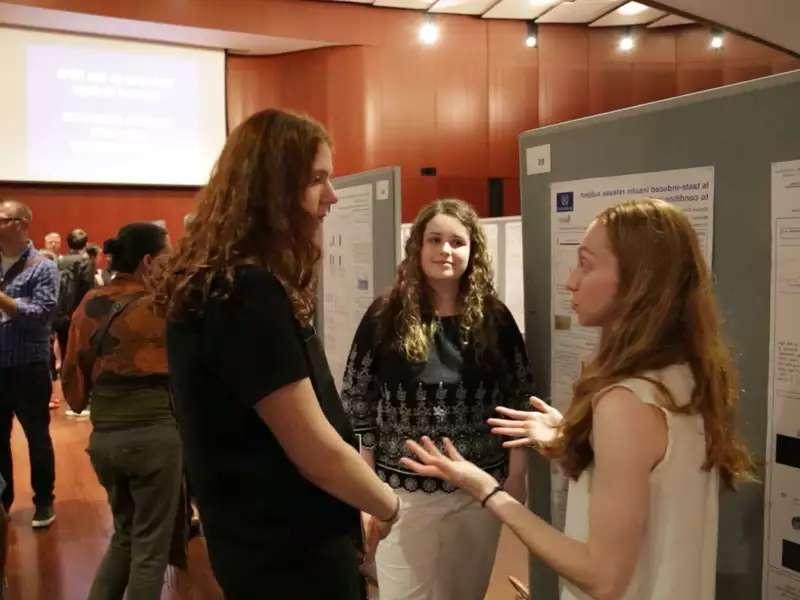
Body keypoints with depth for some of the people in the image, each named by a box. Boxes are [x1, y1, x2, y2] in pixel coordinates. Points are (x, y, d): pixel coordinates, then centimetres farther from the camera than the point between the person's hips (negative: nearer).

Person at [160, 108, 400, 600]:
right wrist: (388, 506, -5)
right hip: (291, 552, -9)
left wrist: (353, 511, 13)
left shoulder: (221, 283, 6)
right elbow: (317, 453, -24)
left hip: (266, 538, 9)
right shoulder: (250, 294, -25)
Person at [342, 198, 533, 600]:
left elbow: (519, 398, 4)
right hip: (402, 490, -2)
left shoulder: (494, 318, 0)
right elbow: (357, 402, -4)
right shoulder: (386, 316, -6)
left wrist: (517, 475, 2)